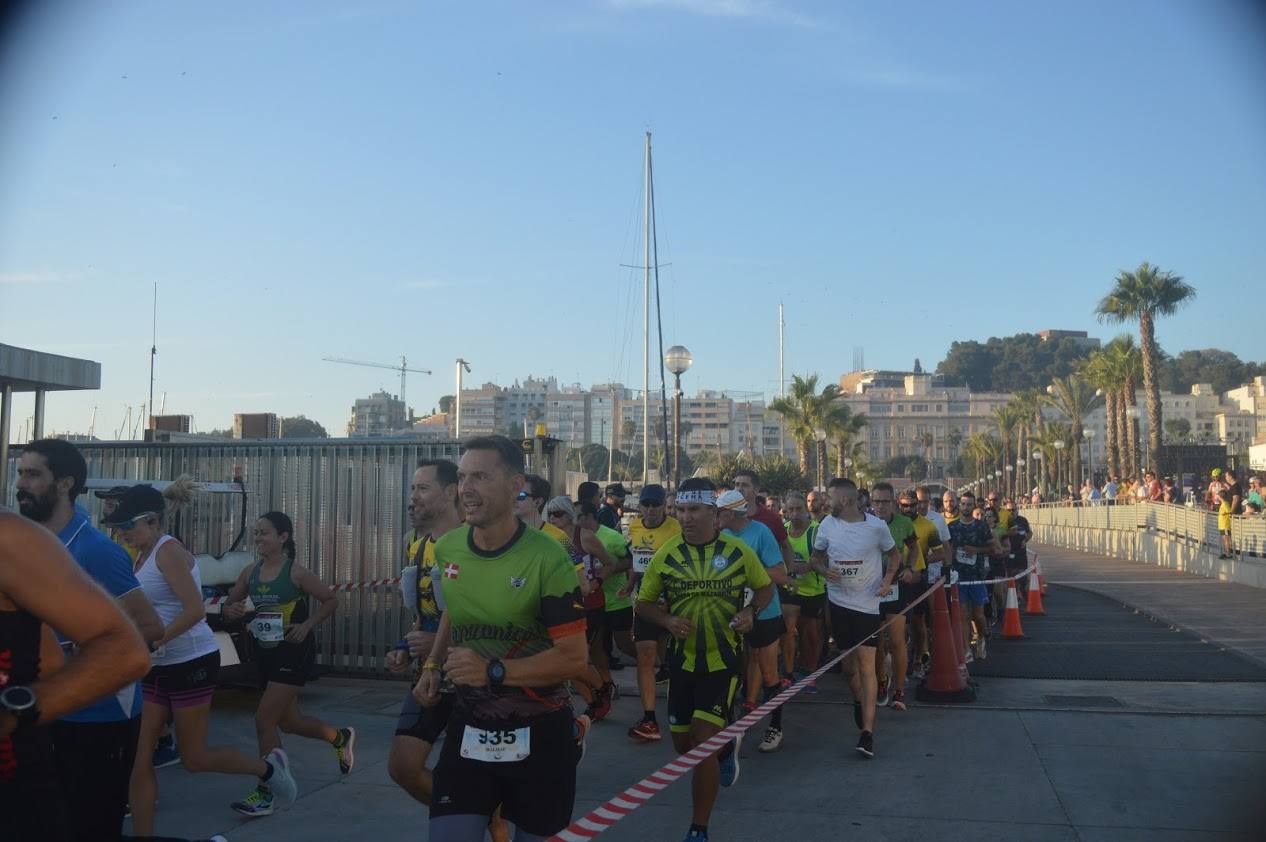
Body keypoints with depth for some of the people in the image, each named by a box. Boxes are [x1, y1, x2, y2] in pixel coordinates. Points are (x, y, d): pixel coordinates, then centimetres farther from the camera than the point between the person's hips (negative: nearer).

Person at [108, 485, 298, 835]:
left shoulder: (169, 552, -15)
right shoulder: (143, 556, 11)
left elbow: (195, 610, -25)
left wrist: (150, 644, -29)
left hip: (191, 662, -8)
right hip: (157, 668, 8)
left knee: (194, 759, 4)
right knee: (137, 757, 2)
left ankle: (267, 767, 26)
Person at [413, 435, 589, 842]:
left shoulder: (547, 558, -19)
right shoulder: (447, 549, -2)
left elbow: (573, 658, -18)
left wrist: (493, 671, -26)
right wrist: (433, 665, 8)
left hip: (539, 734, -3)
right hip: (468, 726, 4)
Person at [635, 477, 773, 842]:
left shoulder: (738, 551, -8)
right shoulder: (666, 555, -6)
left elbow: (765, 587, 7)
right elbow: (644, 603, 3)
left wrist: (750, 612, -13)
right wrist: (668, 620, -17)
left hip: (723, 660, -3)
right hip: (682, 659, 3)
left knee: (704, 741, -9)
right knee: (683, 743, 12)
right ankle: (727, 746, 47)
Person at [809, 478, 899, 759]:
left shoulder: (877, 526, -9)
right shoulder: (827, 525, -2)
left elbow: (894, 554, 7)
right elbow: (816, 556, 10)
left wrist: (888, 578, -10)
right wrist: (824, 570, -12)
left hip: (867, 603, -3)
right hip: (839, 601, 3)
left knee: (866, 663, -8)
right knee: (849, 658, 13)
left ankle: (867, 732, -7)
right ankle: (859, 701, 42)